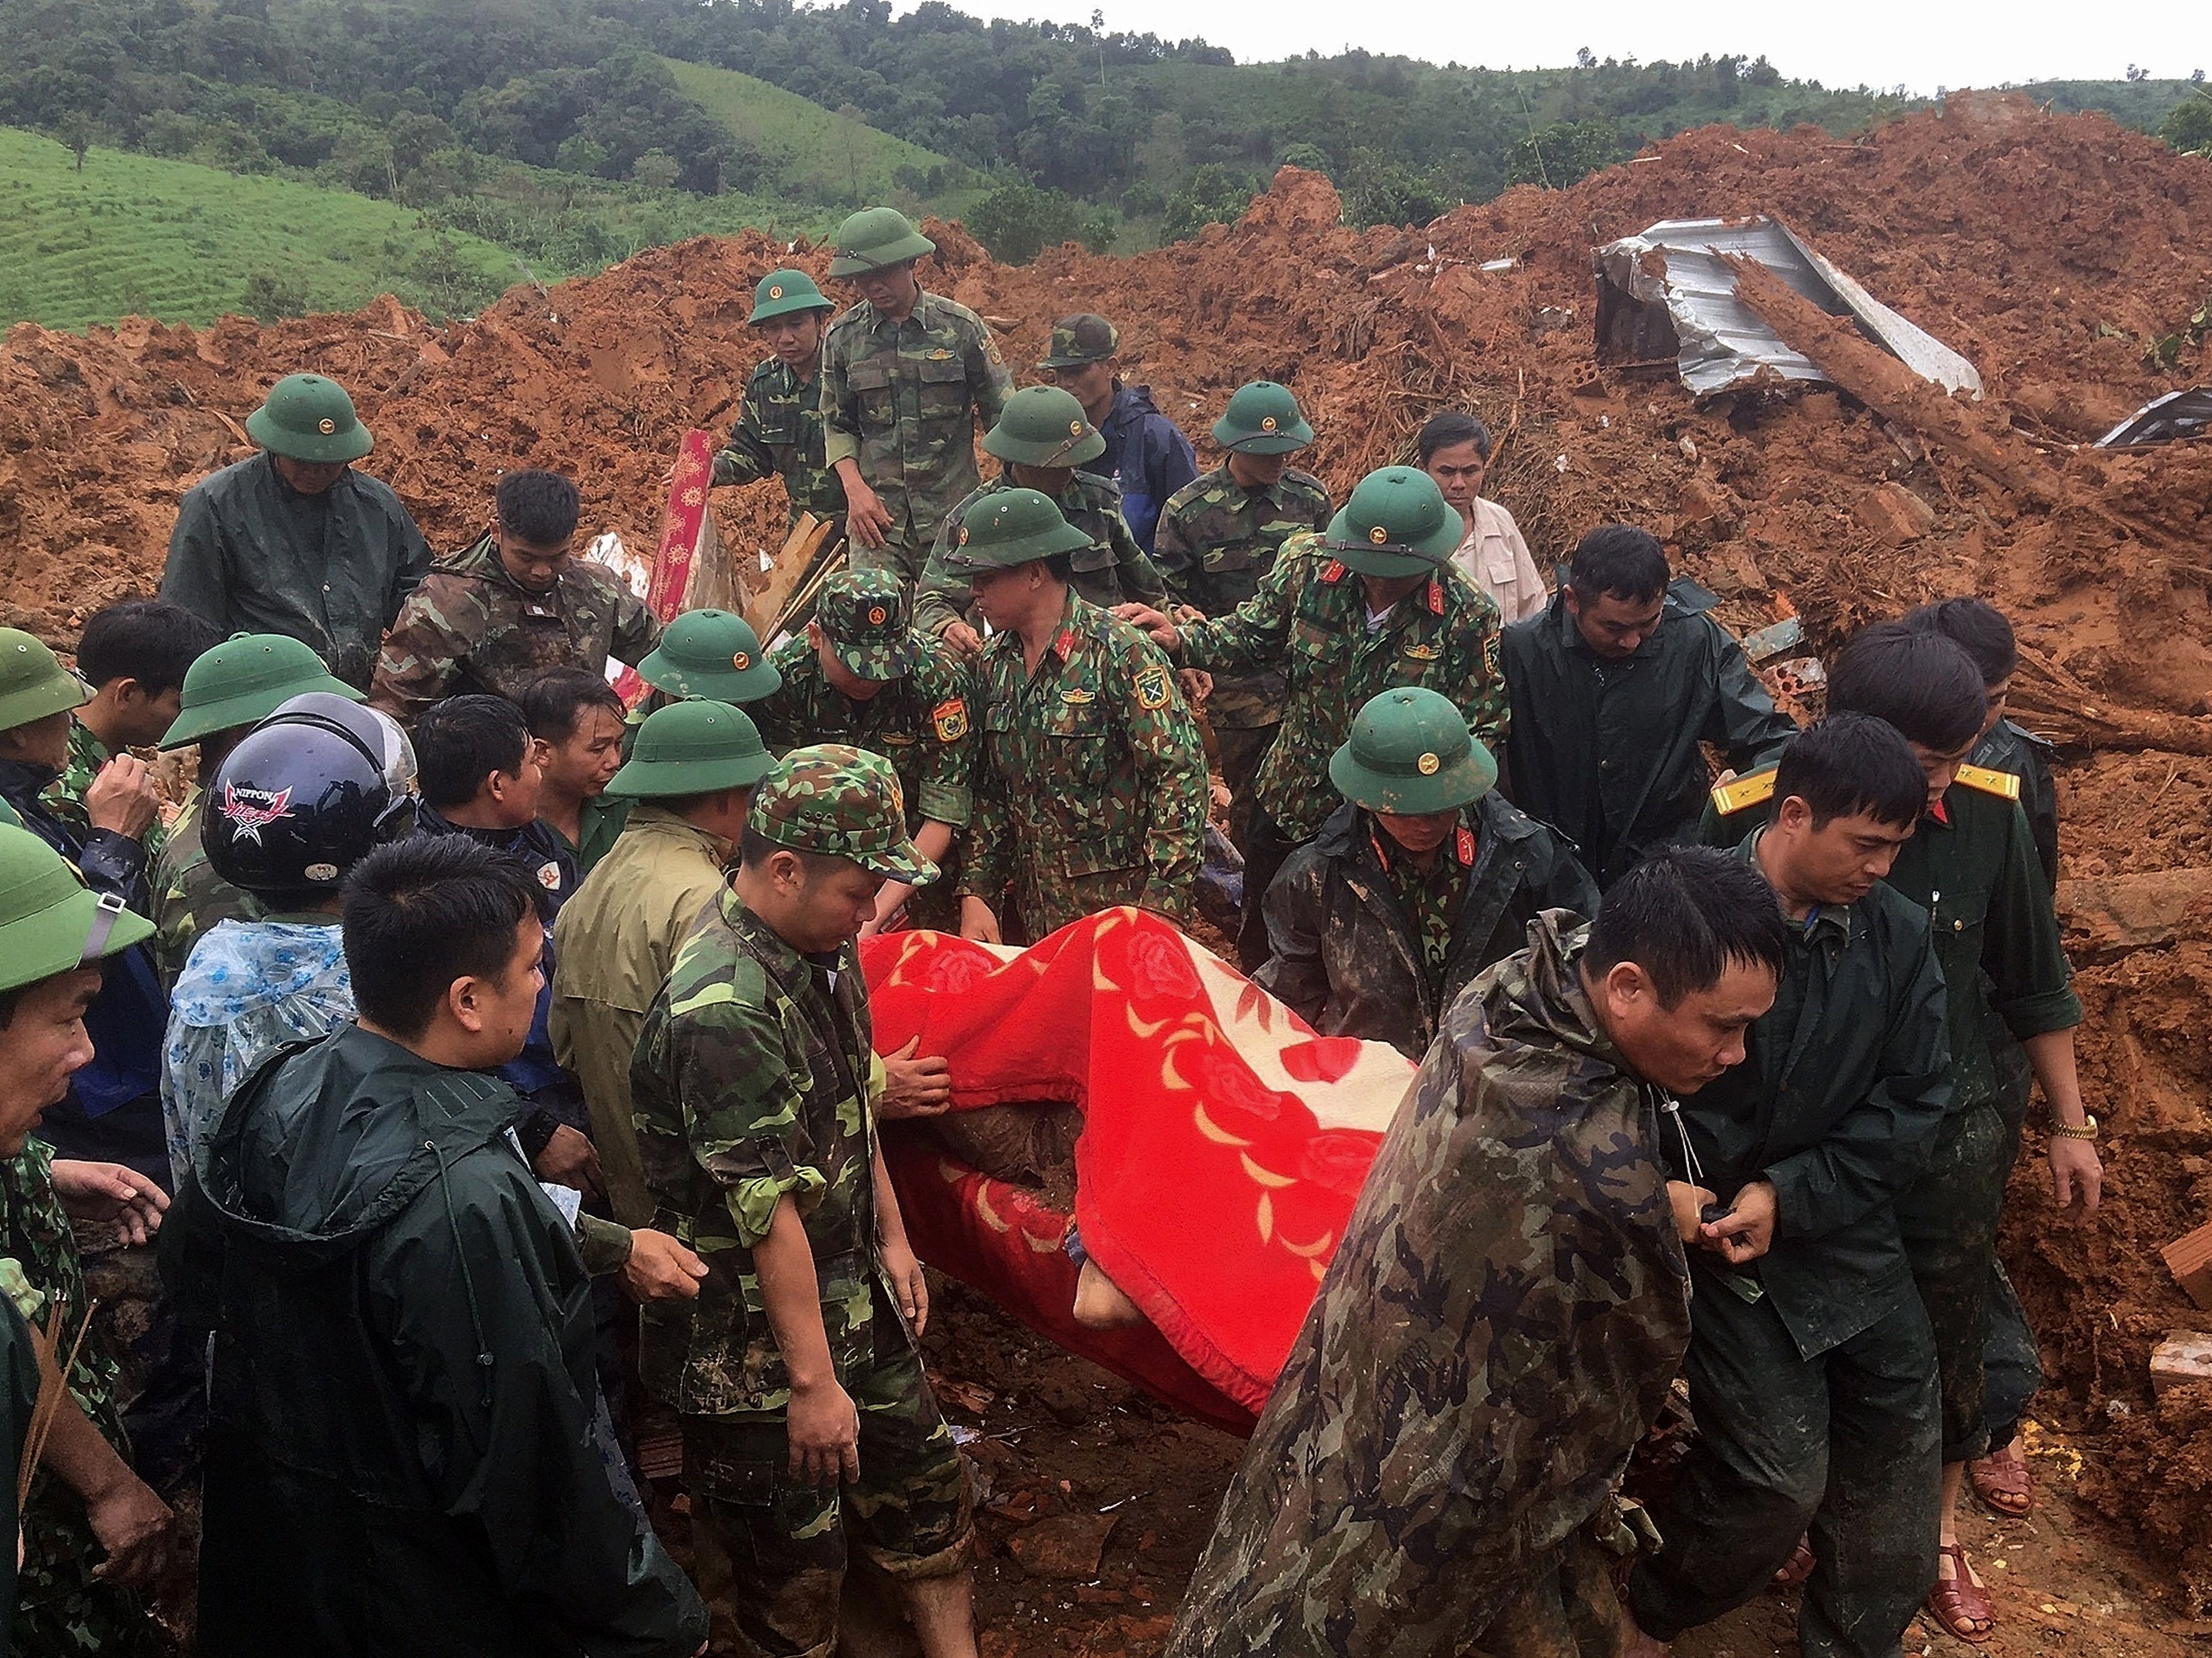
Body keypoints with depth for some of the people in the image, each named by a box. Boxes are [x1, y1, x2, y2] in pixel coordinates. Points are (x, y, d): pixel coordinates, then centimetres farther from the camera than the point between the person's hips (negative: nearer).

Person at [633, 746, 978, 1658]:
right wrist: (813, 1381, -22)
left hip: (852, 1297, 9)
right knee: (797, 1566, 9)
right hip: (753, 1337, -9)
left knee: (925, 1482, 21)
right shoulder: (723, 1009, -29)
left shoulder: (822, 944, 0)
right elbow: (771, 1212, -27)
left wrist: (891, 1235, 16)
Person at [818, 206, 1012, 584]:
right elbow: (837, 424, 13)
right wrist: (855, 488, -4)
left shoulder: (962, 327, -1)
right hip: (877, 516, 1)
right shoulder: (843, 337, 5)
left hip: (953, 515, -1)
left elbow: (1002, 414, 4)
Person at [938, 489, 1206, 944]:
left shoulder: (1118, 653, -15)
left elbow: (1181, 776, -18)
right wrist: (976, 895, 4)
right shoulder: (994, 664, 7)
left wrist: (1160, 910, -22)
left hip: (1120, 908, -6)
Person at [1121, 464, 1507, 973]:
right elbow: (1252, 635, 3)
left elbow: (1482, 731, -13)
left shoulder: (1469, 619, -18)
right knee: (1261, 955, 22)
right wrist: (1182, 641, -14)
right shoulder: (1309, 568, -11)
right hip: (1288, 811, 3)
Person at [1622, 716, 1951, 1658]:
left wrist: (1791, 1194, -14)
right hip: (1715, 1229, -5)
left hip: (1845, 1228, 5)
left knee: (1898, 1458, 12)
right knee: (1780, 1474, -7)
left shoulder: (1897, 934, -5)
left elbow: (1912, 1104, -4)